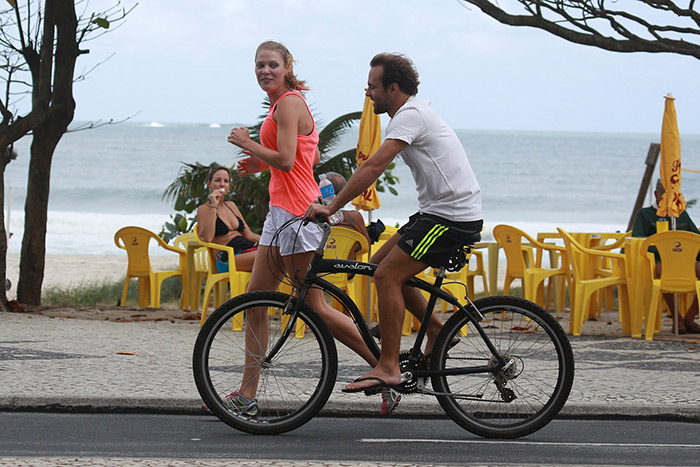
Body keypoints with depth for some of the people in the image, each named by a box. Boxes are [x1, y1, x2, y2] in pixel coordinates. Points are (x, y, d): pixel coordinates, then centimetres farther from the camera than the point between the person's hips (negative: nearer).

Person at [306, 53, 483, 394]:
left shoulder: (410, 116, -16)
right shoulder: (414, 112, 16)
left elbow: (373, 167, -24)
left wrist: (331, 207, -24)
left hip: (452, 218, -10)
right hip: (439, 212, 10)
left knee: (387, 275, -14)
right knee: (381, 265, 11)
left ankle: (388, 368, -15)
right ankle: (436, 330, 17)